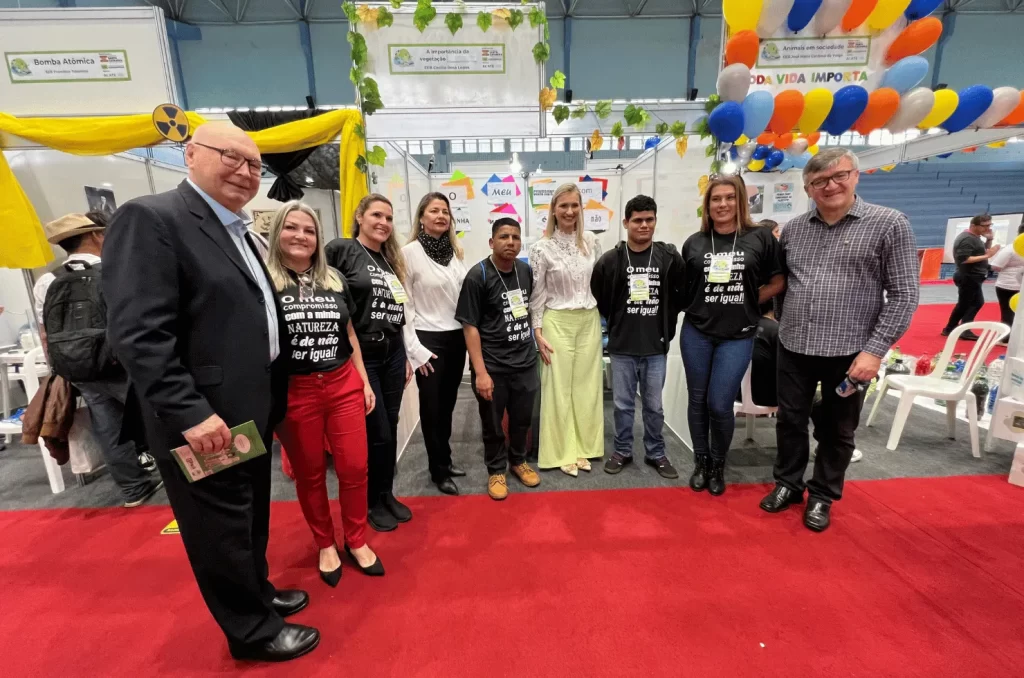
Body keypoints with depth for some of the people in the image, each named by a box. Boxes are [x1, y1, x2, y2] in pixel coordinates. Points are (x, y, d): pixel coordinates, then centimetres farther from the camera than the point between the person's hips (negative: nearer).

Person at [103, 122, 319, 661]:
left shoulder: (238, 232, 13)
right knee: (222, 528, 11)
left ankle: (257, 591, 46)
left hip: (252, 411, 9)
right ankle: (252, 630, 31)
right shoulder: (150, 219, -14)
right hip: (205, 420, -8)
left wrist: (274, 397, 14)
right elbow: (137, 332, -22)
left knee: (251, 516, 24)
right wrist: (190, 413, -26)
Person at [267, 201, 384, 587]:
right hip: (294, 393, -3)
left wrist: (364, 381, 11)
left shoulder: (334, 280, 8)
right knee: (309, 474, 12)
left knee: (354, 468, 6)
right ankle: (325, 544, 34)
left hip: (344, 386, 3)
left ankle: (356, 541, 28)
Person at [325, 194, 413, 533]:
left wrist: (406, 356, 16)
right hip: (359, 356, -6)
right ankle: (372, 502, 26)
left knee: (391, 429, 13)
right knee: (377, 433, 3)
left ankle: (387, 494, 33)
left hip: (392, 355, 6)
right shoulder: (340, 249, -6)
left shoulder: (391, 260, 14)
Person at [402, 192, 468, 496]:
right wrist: (414, 349, -12)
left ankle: (445, 459, 35)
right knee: (432, 407, 8)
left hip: (456, 337, 5)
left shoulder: (456, 251, 8)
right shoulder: (409, 252, -8)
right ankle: (439, 470, 26)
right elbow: (404, 304, -9)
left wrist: (469, 335, 9)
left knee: (448, 403, 16)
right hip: (429, 340, -5)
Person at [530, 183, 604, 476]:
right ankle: (563, 452, 18)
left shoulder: (591, 242, 4)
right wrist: (538, 333, -8)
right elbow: (536, 294, -5)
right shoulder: (542, 248, -7)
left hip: (589, 321, 4)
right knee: (559, 388, 3)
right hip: (557, 323, -4)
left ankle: (582, 448, 26)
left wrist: (602, 318, 12)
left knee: (587, 385, 10)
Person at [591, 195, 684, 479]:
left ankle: (656, 453, 30)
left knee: (654, 405, 13)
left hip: (656, 347, 1)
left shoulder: (670, 257, -1)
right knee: (623, 404, 11)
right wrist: (617, 324, 5)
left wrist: (666, 326, 6)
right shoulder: (610, 260, -4)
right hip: (622, 347, 0)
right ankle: (622, 451, 29)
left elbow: (681, 295, 8)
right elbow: (599, 300, 5)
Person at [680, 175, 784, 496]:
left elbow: (778, 281, 6)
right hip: (696, 332, 2)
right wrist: (699, 306, 0)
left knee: (720, 404, -1)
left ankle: (719, 465, 25)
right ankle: (701, 462, 29)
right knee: (698, 400, 9)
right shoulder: (694, 242, 3)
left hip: (738, 335, -2)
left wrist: (749, 303, 0)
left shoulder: (761, 237, -1)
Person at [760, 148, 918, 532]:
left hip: (849, 352, -3)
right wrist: (782, 323, 7)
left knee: (836, 431, 13)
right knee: (790, 421, 14)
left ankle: (823, 496, 31)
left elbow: (904, 294, -7)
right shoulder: (793, 229, 6)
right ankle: (788, 484, 34)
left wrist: (875, 350, -14)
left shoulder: (889, 224, -4)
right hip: (794, 348, 3)